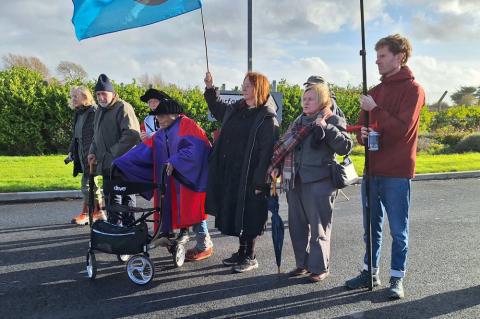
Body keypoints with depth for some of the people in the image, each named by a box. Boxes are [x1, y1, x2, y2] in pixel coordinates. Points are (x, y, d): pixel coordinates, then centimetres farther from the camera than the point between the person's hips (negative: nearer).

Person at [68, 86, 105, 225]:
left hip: (91, 152, -9)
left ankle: (85, 213, 5)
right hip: (81, 152, 9)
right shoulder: (78, 114, 16)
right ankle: (98, 212, 19)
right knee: (91, 182, 12)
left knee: (87, 182, -5)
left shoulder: (94, 112, -11)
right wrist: (71, 151, 18)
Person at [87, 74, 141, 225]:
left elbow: (132, 134, -22)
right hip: (107, 164, 9)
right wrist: (93, 151, 12)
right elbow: (96, 135, 29)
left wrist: (115, 153, -21)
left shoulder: (122, 108, -11)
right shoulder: (100, 111, 18)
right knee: (110, 196, 15)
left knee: (126, 198, 0)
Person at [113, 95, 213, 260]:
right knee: (172, 210, 8)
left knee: (191, 210, -3)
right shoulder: (160, 134, 14)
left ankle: (205, 246, 9)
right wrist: (119, 165, 2)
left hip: (187, 178, -7)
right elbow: (143, 151, 9)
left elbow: (194, 148, -22)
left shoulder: (187, 126, -8)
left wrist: (174, 162, -28)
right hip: (169, 182, 7)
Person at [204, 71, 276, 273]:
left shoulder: (267, 118, -13)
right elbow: (218, 110, 32)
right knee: (234, 214, 15)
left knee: (248, 216, 3)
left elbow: (266, 152, -18)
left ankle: (250, 257, 20)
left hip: (249, 177, -7)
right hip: (231, 174, 8)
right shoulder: (236, 110, 10)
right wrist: (210, 88, 22)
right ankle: (241, 252, 32)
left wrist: (260, 182, -21)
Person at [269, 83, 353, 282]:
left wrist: (326, 127, -21)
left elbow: (346, 147, -15)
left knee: (318, 227, 1)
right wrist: (277, 165, 9)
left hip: (319, 183, -7)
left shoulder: (333, 121, -3)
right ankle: (303, 263, 29)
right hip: (295, 181, 7)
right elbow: (285, 145, 20)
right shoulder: (299, 121, 16)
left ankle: (320, 268, 16)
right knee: (297, 225, 14)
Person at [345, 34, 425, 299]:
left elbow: (402, 129, -16)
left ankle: (397, 278, 18)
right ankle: (370, 272, 28)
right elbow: (362, 126, 14)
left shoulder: (412, 89, -6)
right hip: (372, 170, 6)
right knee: (372, 227, 15)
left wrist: (374, 109, -17)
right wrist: (362, 134, -8)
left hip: (397, 173, -6)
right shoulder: (374, 92, 14)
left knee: (398, 230, 4)